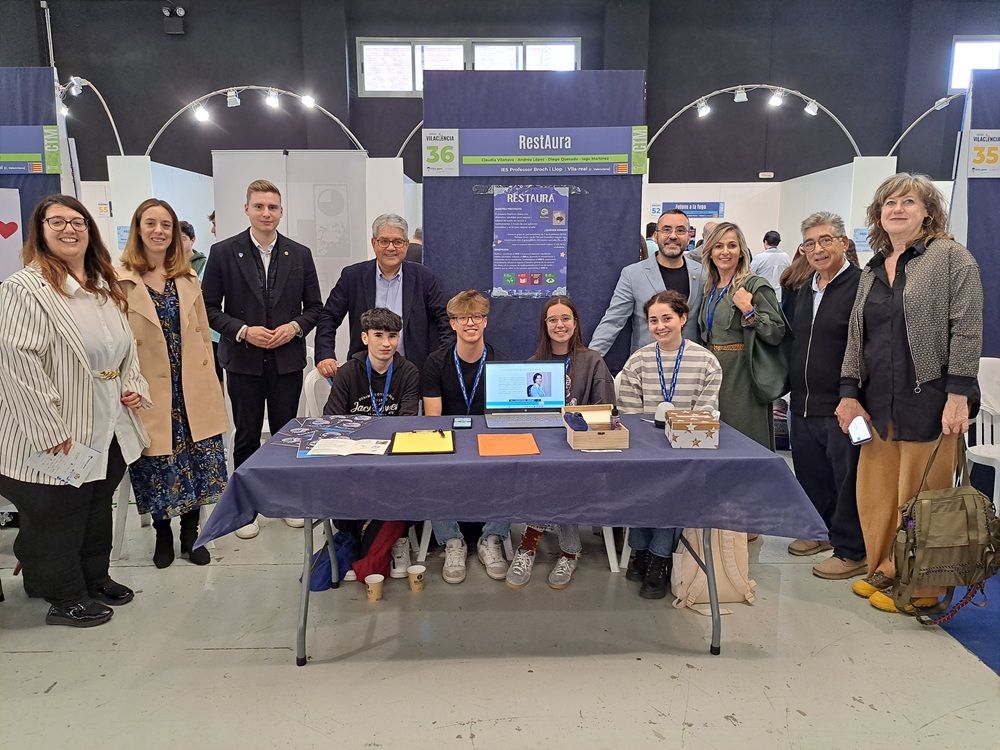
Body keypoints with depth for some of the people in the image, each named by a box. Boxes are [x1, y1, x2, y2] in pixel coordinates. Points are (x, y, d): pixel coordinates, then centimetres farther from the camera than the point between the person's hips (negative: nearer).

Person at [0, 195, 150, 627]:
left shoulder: (105, 286, 10)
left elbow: (125, 345, 21)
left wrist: (134, 386, 5)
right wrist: (50, 430, -22)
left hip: (110, 429, 8)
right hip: (60, 437, -8)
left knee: (98, 508, 21)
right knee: (58, 517, 10)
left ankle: (95, 578, 39)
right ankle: (65, 598, 27)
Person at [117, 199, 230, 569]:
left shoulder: (188, 277, 9)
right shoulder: (120, 281, -6)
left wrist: (208, 379, 7)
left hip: (191, 388, 4)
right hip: (149, 390, -3)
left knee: (196, 459, 7)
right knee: (157, 464, 8)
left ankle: (190, 534, 24)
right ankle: (163, 535, 29)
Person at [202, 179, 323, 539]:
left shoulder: (300, 254, 4)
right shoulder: (223, 252, -2)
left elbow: (314, 306, 8)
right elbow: (209, 307, -1)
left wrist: (295, 326, -10)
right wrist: (242, 330, -14)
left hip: (288, 360, 1)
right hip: (244, 360, -1)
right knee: (247, 436, 9)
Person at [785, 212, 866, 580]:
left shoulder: (861, 285, -11)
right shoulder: (804, 290, 15)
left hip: (841, 406, -8)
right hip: (803, 405, 8)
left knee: (847, 479, 3)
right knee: (810, 474, 18)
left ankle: (851, 551, 16)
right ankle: (821, 530, 36)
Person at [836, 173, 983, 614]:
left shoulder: (951, 257, -1)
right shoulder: (872, 270, 16)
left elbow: (967, 330, -8)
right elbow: (855, 336, 15)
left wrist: (958, 395, -15)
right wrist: (849, 393, 7)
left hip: (928, 399, -5)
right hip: (879, 402, 6)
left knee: (920, 497, 1)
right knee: (876, 492, 8)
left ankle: (921, 587, 16)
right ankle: (885, 571, 24)